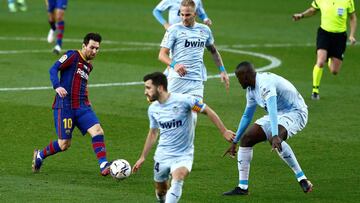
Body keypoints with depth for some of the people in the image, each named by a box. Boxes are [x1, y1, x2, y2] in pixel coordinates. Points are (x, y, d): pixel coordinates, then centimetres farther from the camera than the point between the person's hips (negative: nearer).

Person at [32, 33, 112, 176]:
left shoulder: (88, 66, 18)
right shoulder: (72, 56, -5)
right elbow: (53, 69, -14)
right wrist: (57, 86, -29)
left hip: (82, 107, 7)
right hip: (65, 106, -7)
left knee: (97, 131, -16)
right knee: (64, 144, -3)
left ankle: (104, 166, -19)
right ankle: (40, 155, 24)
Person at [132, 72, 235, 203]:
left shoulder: (183, 100, -17)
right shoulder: (153, 109, 1)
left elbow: (207, 111, -7)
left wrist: (224, 131, -8)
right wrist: (142, 157, 19)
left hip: (183, 155, -5)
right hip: (162, 155, 5)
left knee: (177, 179, -32)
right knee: (161, 191, 10)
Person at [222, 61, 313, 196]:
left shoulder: (265, 83, -25)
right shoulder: (251, 89, 8)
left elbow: (272, 110, -40)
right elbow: (247, 117, 20)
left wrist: (275, 136, -52)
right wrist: (234, 142, 22)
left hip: (295, 113, -10)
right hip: (277, 115, 10)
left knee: (274, 139, -37)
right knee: (246, 139, 0)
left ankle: (302, 180, -30)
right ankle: (242, 188, 6)